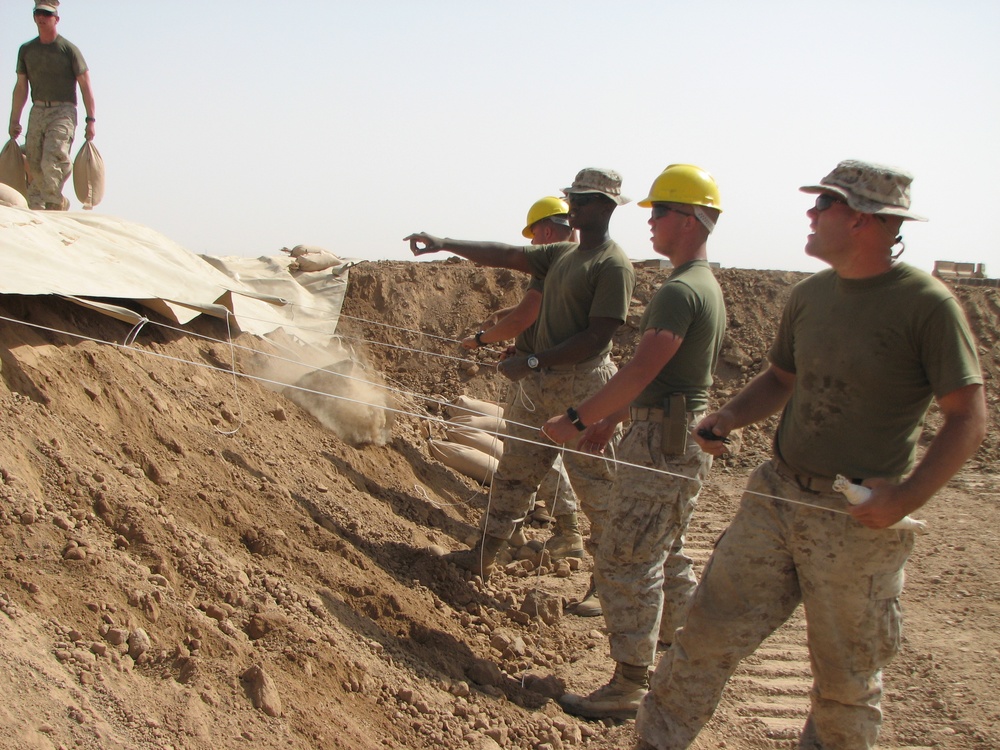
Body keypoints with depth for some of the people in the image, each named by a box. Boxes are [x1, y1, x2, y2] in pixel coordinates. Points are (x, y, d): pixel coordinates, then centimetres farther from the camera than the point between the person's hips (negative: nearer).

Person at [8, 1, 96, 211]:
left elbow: (85, 85, -1)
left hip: (63, 111, -5)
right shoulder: (26, 50, 12)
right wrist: (14, 120, 15)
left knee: (51, 163, -19)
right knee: (34, 168, 2)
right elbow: (21, 87, 17)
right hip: (37, 112, 5)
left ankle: (55, 205, -7)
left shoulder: (68, 49, -2)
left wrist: (91, 120, -6)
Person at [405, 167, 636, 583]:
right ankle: (483, 555, 28)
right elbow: (506, 255, 11)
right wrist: (443, 244, 4)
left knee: (596, 488, 1)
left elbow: (598, 337, -20)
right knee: (513, 472, 16)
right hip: (537, 384, 9)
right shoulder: (561, 254, 12)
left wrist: (533, 362, -20)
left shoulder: (613, 265, -15)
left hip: (582, 390, -9)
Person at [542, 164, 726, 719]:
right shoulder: (708, 286, 15)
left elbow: (639, 373, -25)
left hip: (663, 444, -11)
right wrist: (610, 418, 19)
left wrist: (577, 420, -18)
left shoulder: (680, 290, -19)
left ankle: (629, 688, 7)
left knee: (627, 562, -3)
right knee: (663, 556, 20)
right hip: (685, 438, 11)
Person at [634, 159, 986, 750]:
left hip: (861, 519, -5)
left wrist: (908, 496, -20)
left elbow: (969, 419, -11)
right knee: (713, 629, 7)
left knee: (847, 677, 11)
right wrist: (730, 418, 2)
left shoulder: (927, 304, -12)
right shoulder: (809, 295, 7)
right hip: (778, 496, 5)